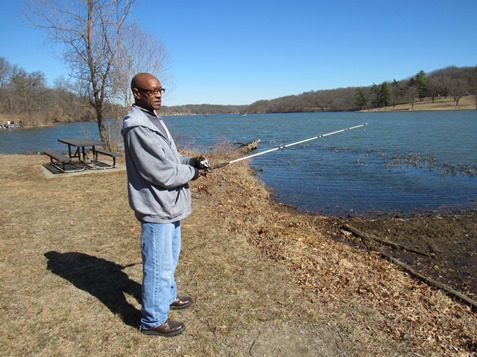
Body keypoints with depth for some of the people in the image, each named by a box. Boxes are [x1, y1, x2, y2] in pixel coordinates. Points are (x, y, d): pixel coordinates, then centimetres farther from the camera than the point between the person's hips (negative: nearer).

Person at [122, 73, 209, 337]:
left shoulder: (152, 120, 11)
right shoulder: (138, 128, -22)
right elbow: (163, 173, -25)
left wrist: (191, 161, 1)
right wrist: (192, 173, -9)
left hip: (169, 205, 11)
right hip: (156, 208, -11)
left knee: (170, 258, 26)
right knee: (158, 265, 3)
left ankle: (167, 296, 46)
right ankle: (154, 320, 20)